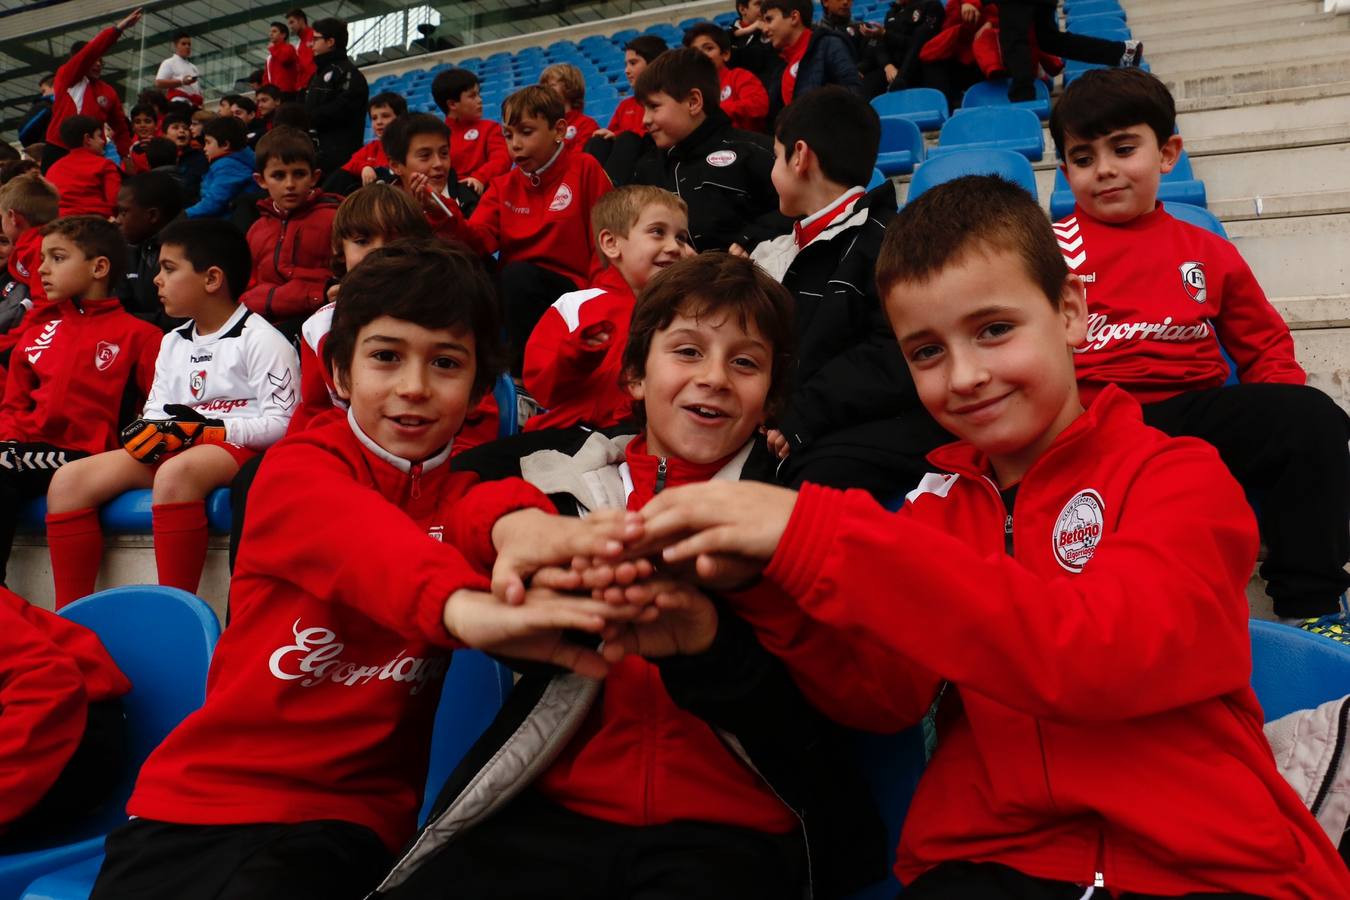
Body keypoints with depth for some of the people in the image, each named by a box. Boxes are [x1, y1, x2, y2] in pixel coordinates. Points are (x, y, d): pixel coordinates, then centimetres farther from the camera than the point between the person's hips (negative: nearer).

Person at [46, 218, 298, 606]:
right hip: (173, 450, 8)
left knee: (175, 473, -39)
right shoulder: (172, 343, 21)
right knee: (69, 479, -9)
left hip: (236, 447, -8)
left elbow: (280, 423, -12)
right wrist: (148, 430, -6)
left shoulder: (261, 339, -4)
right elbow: (156, 411, 18)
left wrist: (207, 428, -17)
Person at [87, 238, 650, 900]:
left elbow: (484, 508, -19)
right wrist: (464, 606, -47)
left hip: (350, 811, 0)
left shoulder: (463, 483, 6)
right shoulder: (296, 469, -3)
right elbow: (355, 533, -26)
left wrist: (521, 520, -44)